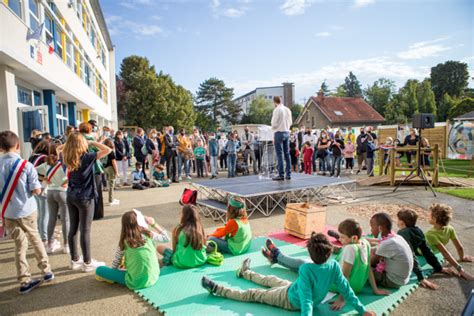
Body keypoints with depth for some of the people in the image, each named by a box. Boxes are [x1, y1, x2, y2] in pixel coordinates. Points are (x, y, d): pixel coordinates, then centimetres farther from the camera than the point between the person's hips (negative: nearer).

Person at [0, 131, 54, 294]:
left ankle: (24, 281, 15)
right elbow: (37, 190, -14)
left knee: (20, 245, 11)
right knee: (36, 240, 16)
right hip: (27, 210, -2)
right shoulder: (26, 165, -14)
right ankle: (47, 271, 24)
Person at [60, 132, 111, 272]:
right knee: (85, 231, 1)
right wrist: (93, 143, -10)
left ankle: (75, 260, 25)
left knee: (73, 229, 13)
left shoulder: (67, 158, 1)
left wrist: (68, 143, 9)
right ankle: (88, 263, 12)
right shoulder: (87, 157, -16)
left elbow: (59, 148, 22)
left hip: (71, 196, 6)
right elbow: (108, 150, -21)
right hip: (85, 197, -6)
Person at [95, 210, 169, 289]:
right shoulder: (149, 235, -8)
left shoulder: (124, 241, -9)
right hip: (154, 278, 1)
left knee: (99, 270, 9)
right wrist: (154, 224, 10)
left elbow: (116, 262, 2)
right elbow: (166, 238, 8)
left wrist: (113, 273, 22)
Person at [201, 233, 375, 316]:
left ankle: (216, 289, 15)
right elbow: (346, 289, -13)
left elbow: (306, 298, -41)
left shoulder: (306, 269, -38)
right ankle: (245, 272, 51)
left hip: (292, 300, -7)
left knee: (251, 295, 3)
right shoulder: (334, 266, -21)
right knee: (271, 280, 26)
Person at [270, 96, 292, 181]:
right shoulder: (287, 109, 9)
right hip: (287, 132, 7)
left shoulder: (277, 110, -11)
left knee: (279, 154, -4)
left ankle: (281, 175, -4)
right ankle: (288, 174, 13)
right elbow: (290, 122, 13)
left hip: (279, 132, -7)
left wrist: (273, 128, 8)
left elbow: (274, 123, -12)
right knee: (287, 153, 10)